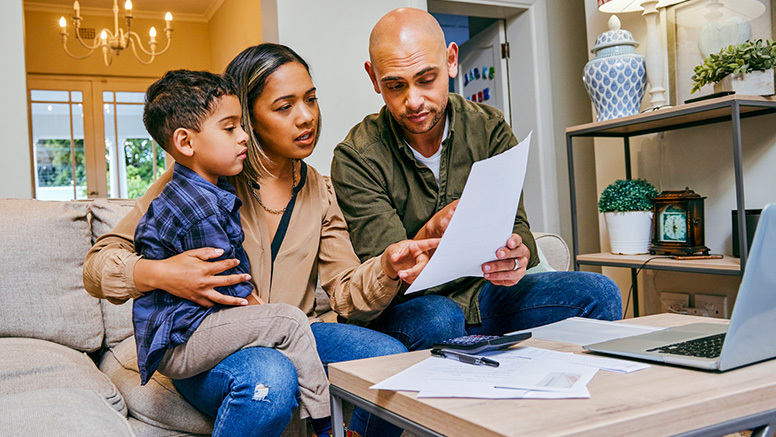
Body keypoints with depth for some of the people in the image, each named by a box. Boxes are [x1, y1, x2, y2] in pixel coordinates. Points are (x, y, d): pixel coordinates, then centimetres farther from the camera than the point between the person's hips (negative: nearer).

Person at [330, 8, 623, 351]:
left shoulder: (489, 129, 0)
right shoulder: (356, 158, -11)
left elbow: (517, 227, -7)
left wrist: (518, 252, -32)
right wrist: (432, 232, -37)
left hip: (484, 296, 4)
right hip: (407, 308, -3)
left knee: (598, 293, -18)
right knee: (438, 320, -38)